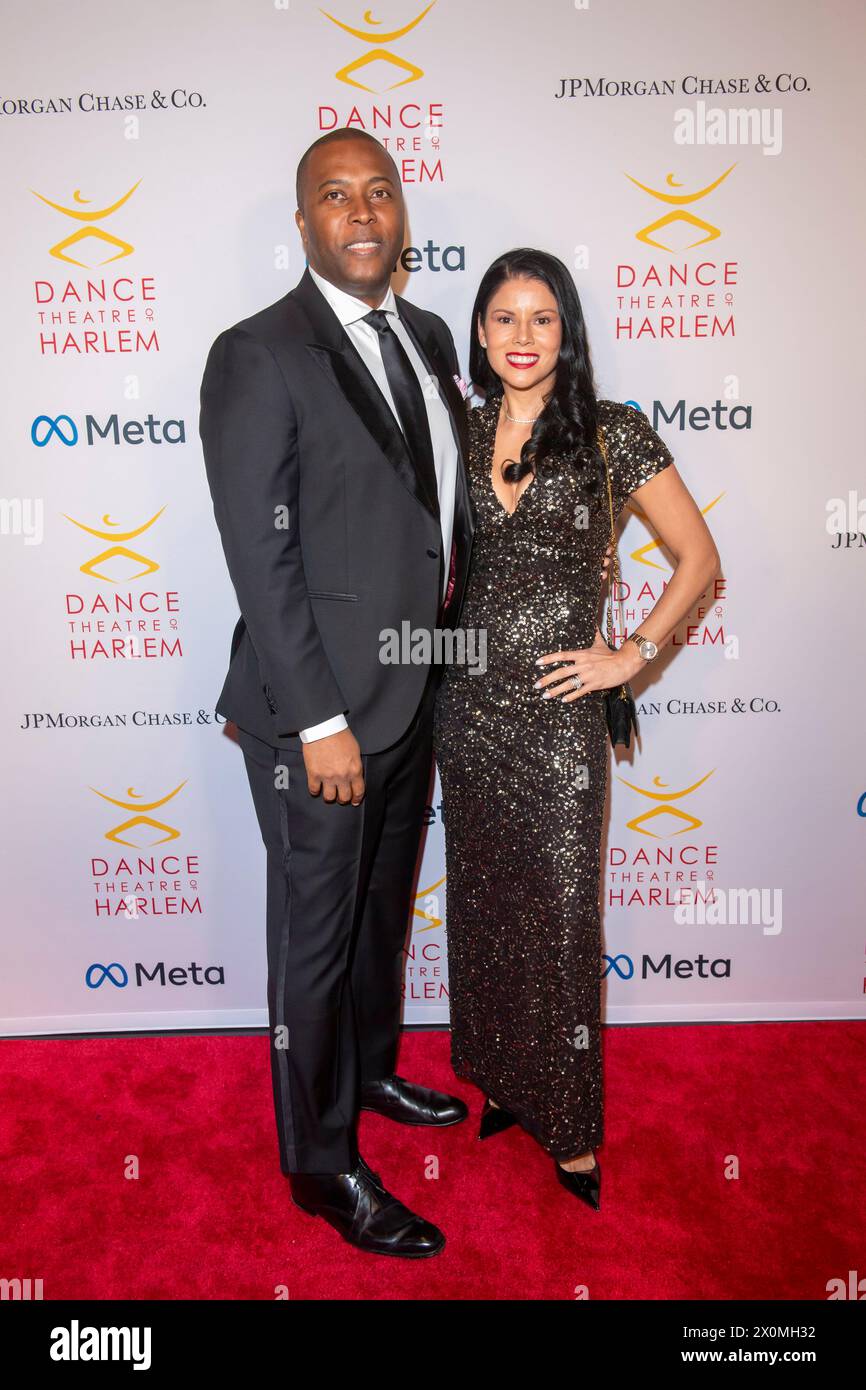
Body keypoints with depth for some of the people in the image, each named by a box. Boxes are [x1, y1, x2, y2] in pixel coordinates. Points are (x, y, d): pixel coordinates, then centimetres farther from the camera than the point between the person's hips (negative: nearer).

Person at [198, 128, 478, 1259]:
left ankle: (373, 1071, 48)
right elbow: (261, 555, -17)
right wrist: (319, 719, -18)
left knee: (384, 907, 23)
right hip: (320, 704, -7)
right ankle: (323, 1163, 29)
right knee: (317, 934, 8)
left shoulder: (427, 336, 10)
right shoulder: (259, 356, -13)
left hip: (415, 691, 7)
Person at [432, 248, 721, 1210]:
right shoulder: (461, 432, 7)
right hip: (469, 700, 4)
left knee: (559, 911, 3)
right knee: (482, 900, 14)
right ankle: (501, 1078, 36)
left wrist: (634, 654, -6)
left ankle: (570, 1126, 23)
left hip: (558, 707, -4)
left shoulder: (612, 434, -4)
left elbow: (698, 557, 0)